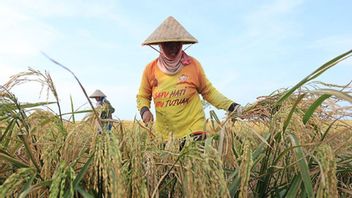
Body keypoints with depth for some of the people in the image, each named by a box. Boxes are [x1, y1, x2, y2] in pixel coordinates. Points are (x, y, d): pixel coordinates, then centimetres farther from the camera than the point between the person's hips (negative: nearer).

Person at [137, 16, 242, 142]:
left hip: (193, 130, -1)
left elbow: (208, 91, 4)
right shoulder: (150, 69, -4)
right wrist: (144, 110, -10)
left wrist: (230, 106, -5)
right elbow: (143, 96, 10)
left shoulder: (193, 65, -6)